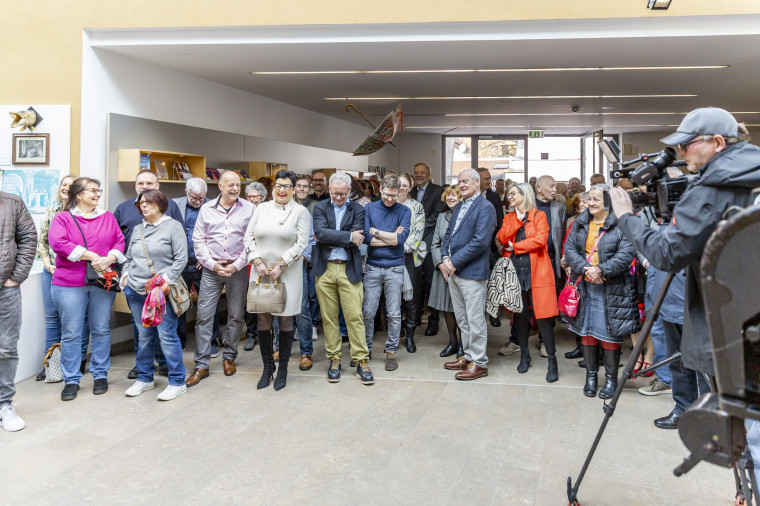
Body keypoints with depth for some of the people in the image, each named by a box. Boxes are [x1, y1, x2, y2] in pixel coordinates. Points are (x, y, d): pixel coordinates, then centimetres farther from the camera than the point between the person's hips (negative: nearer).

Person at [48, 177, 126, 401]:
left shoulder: (108, 217, 13)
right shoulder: (62, 218, 3)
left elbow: (120, 240, 5)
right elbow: (57, 242, -12)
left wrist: (109, 259, -14)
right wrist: (91, 256, -17)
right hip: (69, 284, -2)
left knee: (101, 330, 7)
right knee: (71, 333, 2)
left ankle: (101, 374, 19)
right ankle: (71, 380, 12)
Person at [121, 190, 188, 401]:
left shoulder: (173, 226, -1)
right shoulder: (137, 229, 17)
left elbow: (181, 259, -7)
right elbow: (128, 258, 26)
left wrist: (167, 279, -14)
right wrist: (125, 275, 10)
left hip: (161, 292, -6)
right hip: (136, 291, 6)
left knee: (167, 336, -6)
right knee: (144, 336, 12)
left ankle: (177, 382, 4)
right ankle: (144, 378, 25)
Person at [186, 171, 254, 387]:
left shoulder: (249, 209, 1)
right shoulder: (207, 209, 6)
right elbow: (198, 240, 6)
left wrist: (237, 265, -9)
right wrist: (212, 264, -5)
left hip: (238, 269, -1)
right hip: (211, 269, 1)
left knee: (236, 315, 8)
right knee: (204, 315, -1)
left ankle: (229, 357, 26)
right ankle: (201, 365, 7)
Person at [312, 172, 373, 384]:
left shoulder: (357, 209, 7)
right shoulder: (320, 207, 7)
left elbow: (358, 238, -8)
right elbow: (320, 233, -11)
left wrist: (332, 238, -8)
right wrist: (349, 236, -14)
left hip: (349, 269, -1)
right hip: (325, 269, 1)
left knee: (355, 317, -2)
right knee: (328, 317, 7)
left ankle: (361, 361, 7)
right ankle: (334, 359, 19)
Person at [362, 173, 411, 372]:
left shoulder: (404, 211, 3)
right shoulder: (369, 208, 4)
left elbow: (401, 238, -12)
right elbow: (366, 237, -9)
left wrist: (376, 232, -7)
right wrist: (391, 237, -8)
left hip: (395, 268, 0)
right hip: (372, 267, 0)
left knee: (394, 314, 5)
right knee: (368, 312, 4)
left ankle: (391, 351, 18)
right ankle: (365, 348, 20)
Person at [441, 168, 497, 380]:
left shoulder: (485, 208, -10)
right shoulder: (458, 207, 18)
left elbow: (480, 241, -18)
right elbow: (448, 234, 19)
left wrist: (455, 262, -16)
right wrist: (445, 258, 1)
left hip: (472, 272, -8)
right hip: (454, 271, 9)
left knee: (475, 320, -2)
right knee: (462, 319, 15)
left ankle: (479, 363, 7)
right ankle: (468, 356, 27)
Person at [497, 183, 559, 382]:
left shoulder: (539, 215, 3)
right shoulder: (509, 218, 15)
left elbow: (541, 239, -12)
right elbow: (502, 238, -2)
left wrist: (515, 247, -7)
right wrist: (519, 219, -8)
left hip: (537, 273, -4)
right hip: (515, 273, 4)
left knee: (543, 317, -6)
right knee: (520, 315, 10)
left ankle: (552, 361, 3)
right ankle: (524, 355, 25)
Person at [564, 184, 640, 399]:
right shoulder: (580, 223, 9)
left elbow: (625, 255, -17)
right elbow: (569, 248, 2)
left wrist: (601, 270, -23)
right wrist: (585, 268, -14)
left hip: (611, 289, -5)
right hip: (585, 287, 5)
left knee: (610, 332, 3)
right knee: (587, 331, 10)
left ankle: (611, 378, 18)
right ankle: (591, 375, 24)